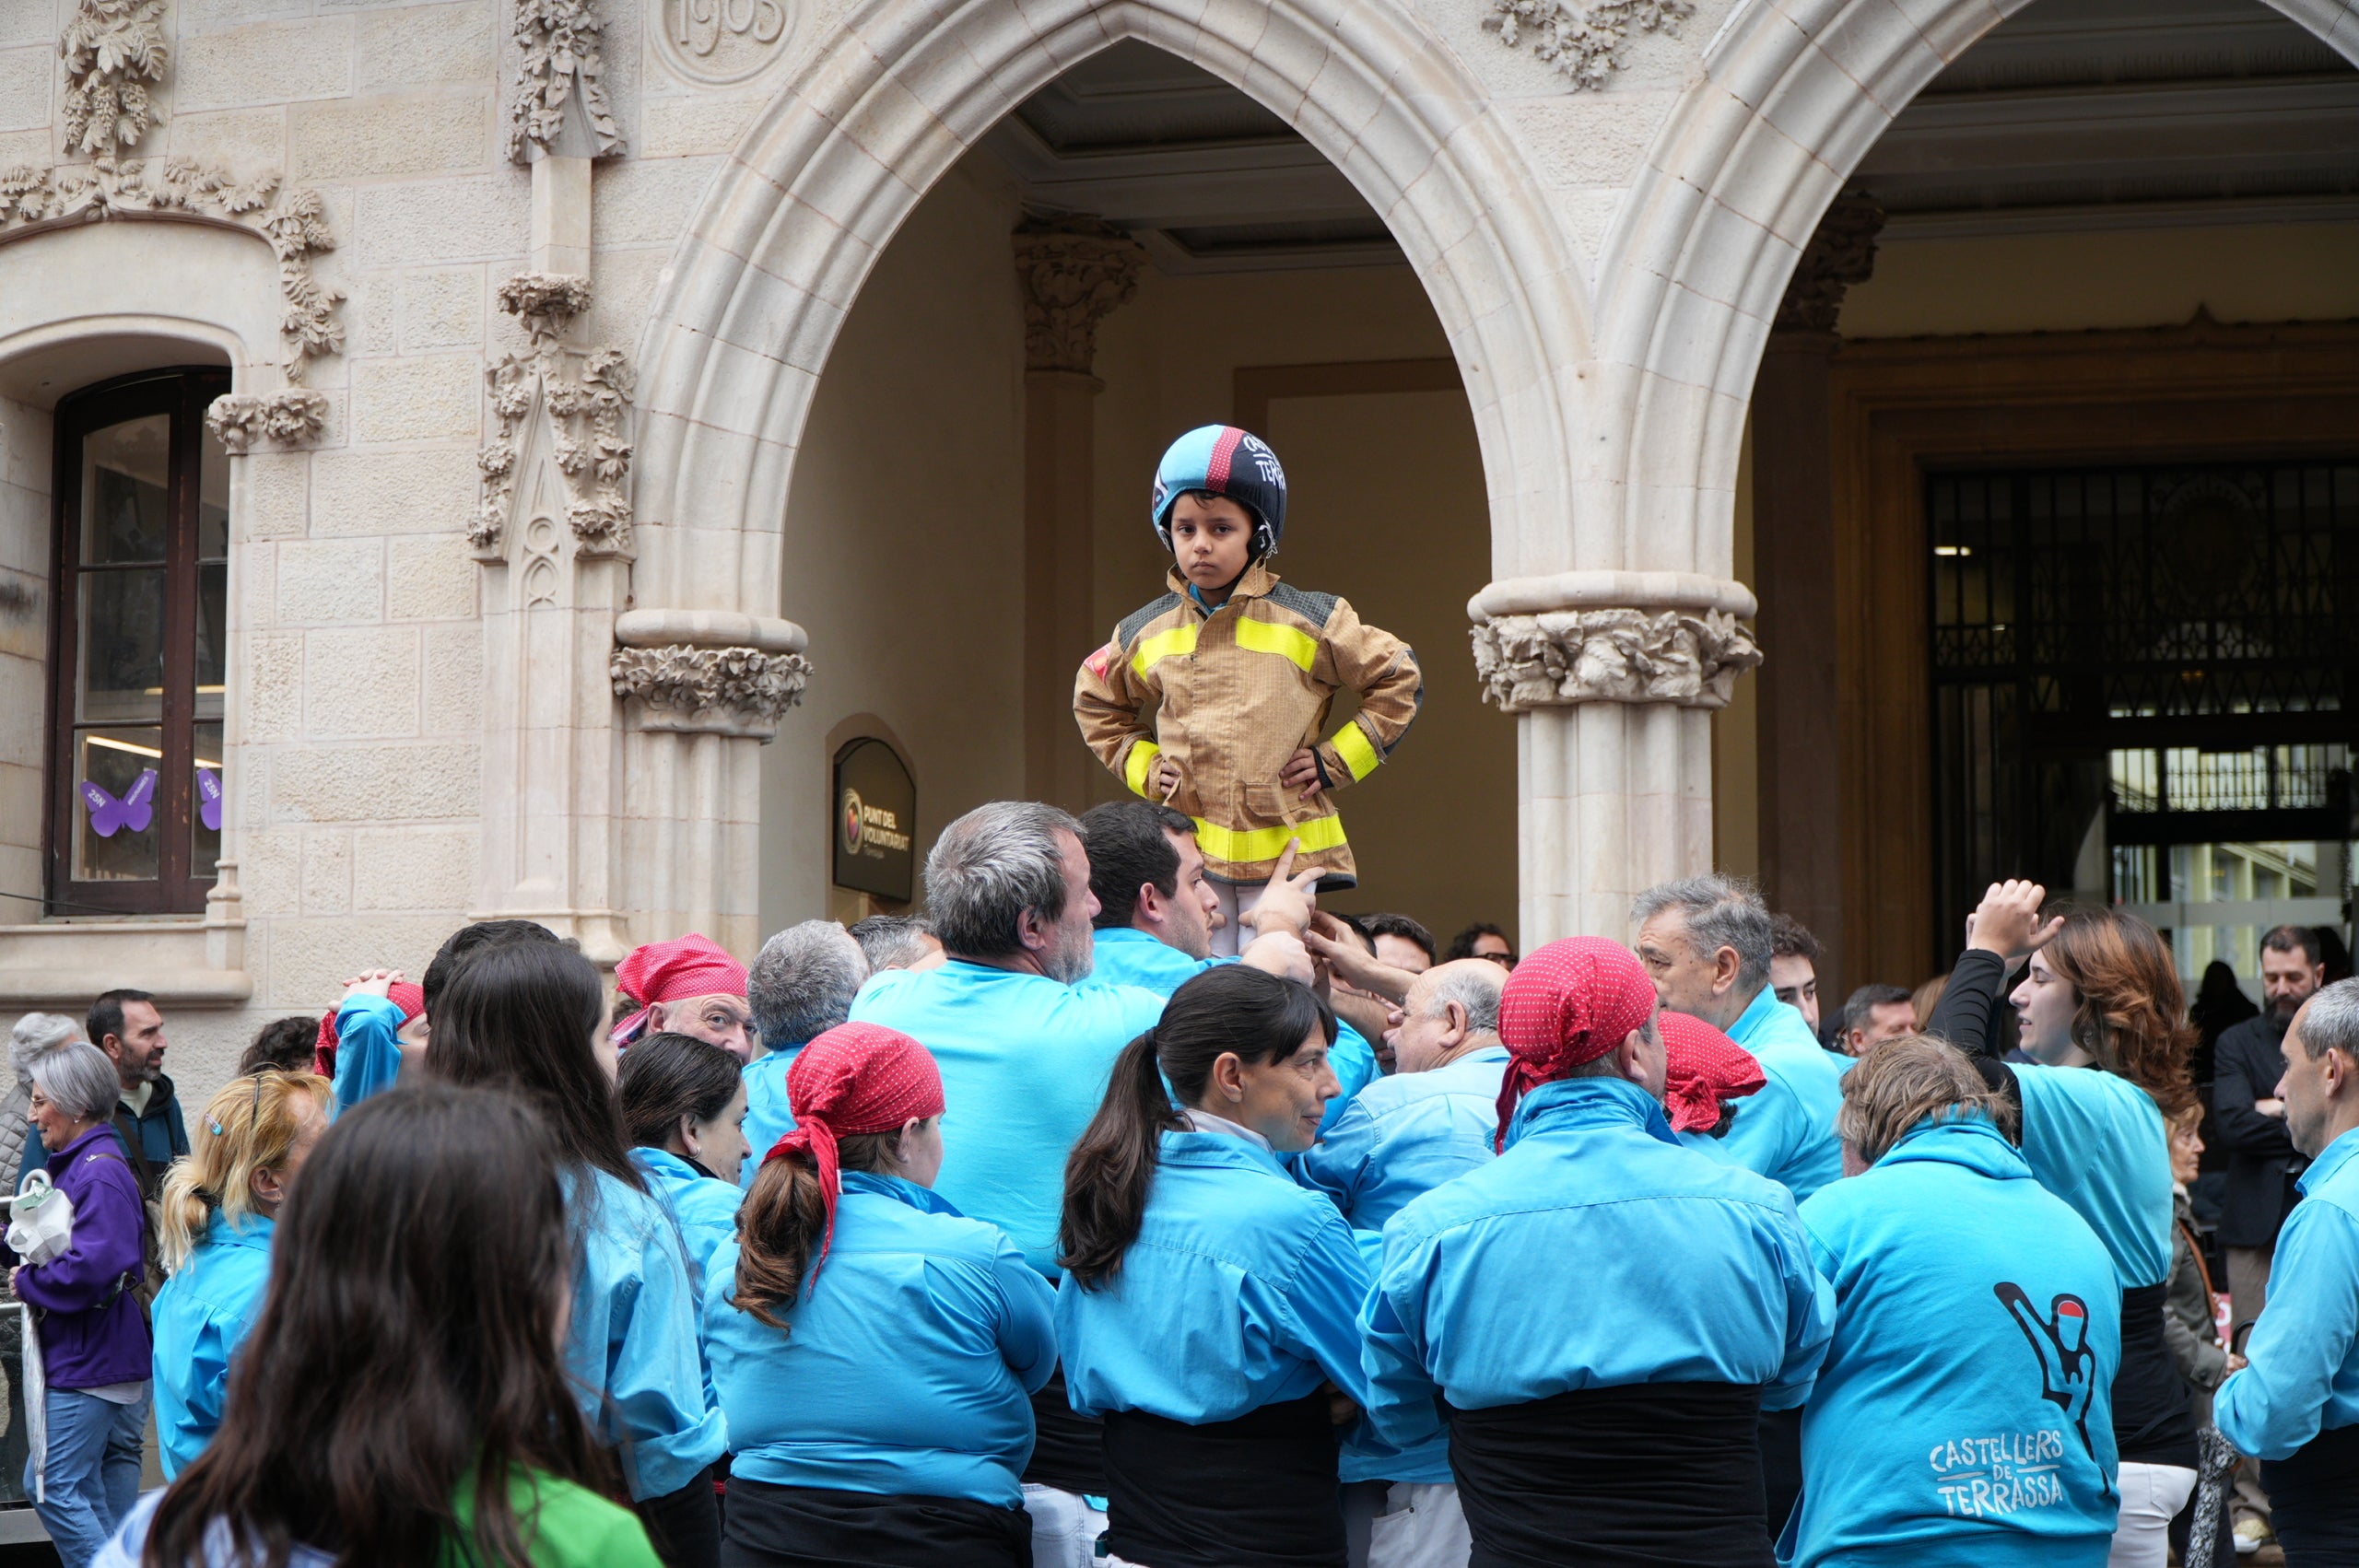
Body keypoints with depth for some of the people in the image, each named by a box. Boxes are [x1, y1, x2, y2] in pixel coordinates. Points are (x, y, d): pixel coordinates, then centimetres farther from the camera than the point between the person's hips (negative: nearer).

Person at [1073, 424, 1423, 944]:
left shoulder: (1306, 622, -2)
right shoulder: (1146, 634, 7)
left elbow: (1400, 681, 6)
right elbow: (1095, 703, 26)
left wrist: (1335, 761, 0)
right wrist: (1143, 766, 11)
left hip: (1285, 848, -2)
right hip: (1188, 855, 2)